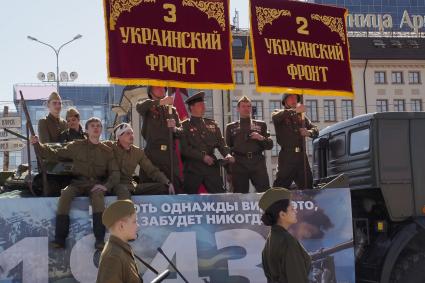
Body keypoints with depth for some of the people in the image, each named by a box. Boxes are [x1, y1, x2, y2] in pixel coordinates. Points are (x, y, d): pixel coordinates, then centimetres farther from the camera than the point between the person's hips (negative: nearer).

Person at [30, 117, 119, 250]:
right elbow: (54, 154, 12)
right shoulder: (77, 146, 12)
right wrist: (38, 145, -1)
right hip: (78, 183, 1)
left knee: (97, 195, -35)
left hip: (96, 184, -1)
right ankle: (60, 239, -31)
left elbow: (115, 172, 6)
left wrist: (106, 185, -13)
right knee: (65, 194, -31)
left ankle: (100, 239, -38)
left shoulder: (107, 151, 12)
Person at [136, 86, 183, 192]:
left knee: (176, 186, -4)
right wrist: (160, 102, -27)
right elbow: (139, 107, -15)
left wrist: (174, 128, -9)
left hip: (170, 154, 3)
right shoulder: (148, 108, 11)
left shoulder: (172, 110, 22)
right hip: (152, 153, -3)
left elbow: (180, 132, 15)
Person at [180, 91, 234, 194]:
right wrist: (203, 156, -15)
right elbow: (184, 149, -8)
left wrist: (227, 154, -9)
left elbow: (221, 142, 11)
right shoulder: (184, 126, 0)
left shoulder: (212, 124, 16)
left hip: (212, 166, 4)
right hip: (192, 168, -4)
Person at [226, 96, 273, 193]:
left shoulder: (261, 125, 16)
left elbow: (270, 145, 13)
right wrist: (229, 170, 8)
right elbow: (227, 147, 13)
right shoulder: (231, 127, 14)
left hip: (258, 163, 0)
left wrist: (262, 138, -8)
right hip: (239, 165, 0)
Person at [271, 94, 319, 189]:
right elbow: (276, 117, -16)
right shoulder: (279, 114, 9)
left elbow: (315, 130, 17)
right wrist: (295, 110, -23)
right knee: (280, 186, -9)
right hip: (286, 155, -5)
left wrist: (308, 132, -7)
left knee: (307, 186, 6)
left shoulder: (301, 116, 23)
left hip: (301, 156, 5)